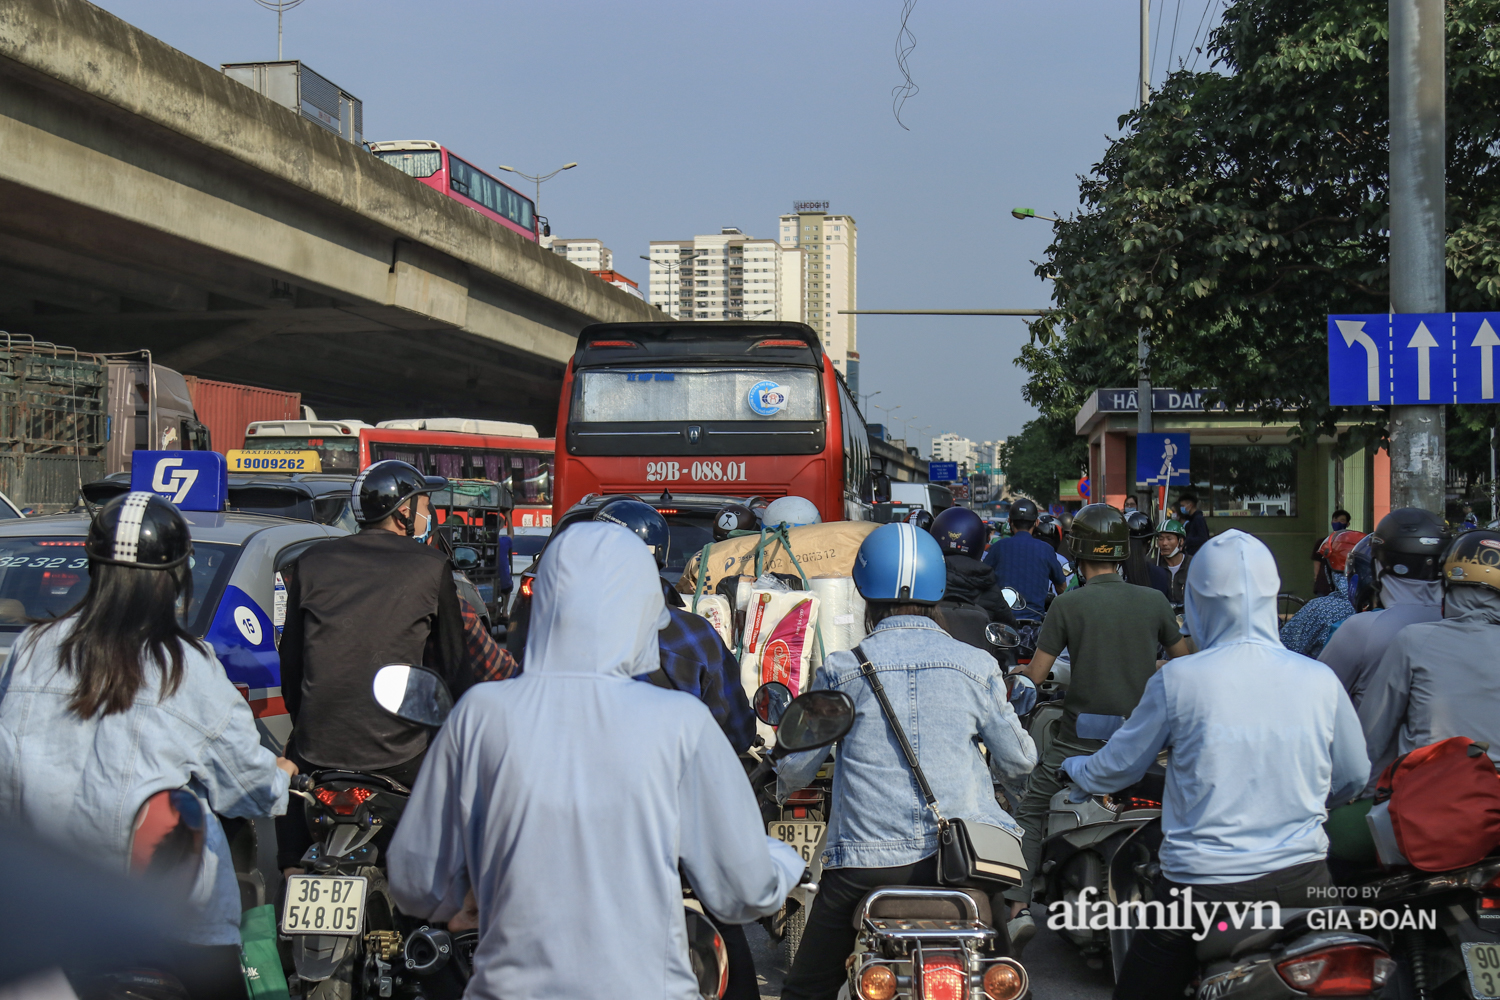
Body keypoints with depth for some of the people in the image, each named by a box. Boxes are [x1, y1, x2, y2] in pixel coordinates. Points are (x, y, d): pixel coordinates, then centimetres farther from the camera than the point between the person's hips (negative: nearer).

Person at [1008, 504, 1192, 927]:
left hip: (1082, 739, -3)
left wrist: (1016, 672, 18)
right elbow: (1185, 661, 15)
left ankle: (1018, 903, 1)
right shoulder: (1154, 601, 1)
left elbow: (1034, 677, -4)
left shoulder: (1067, 604, -7)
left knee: (1030, 811, 10)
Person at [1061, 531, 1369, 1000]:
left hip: (1201, 881, -3)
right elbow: (1352, 780, 10)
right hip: (1302, 881, 3)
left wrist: (1073, 768, 25)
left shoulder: (1177, 680, -11)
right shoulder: (1319, 681, -4)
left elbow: (1118, 767, 3)